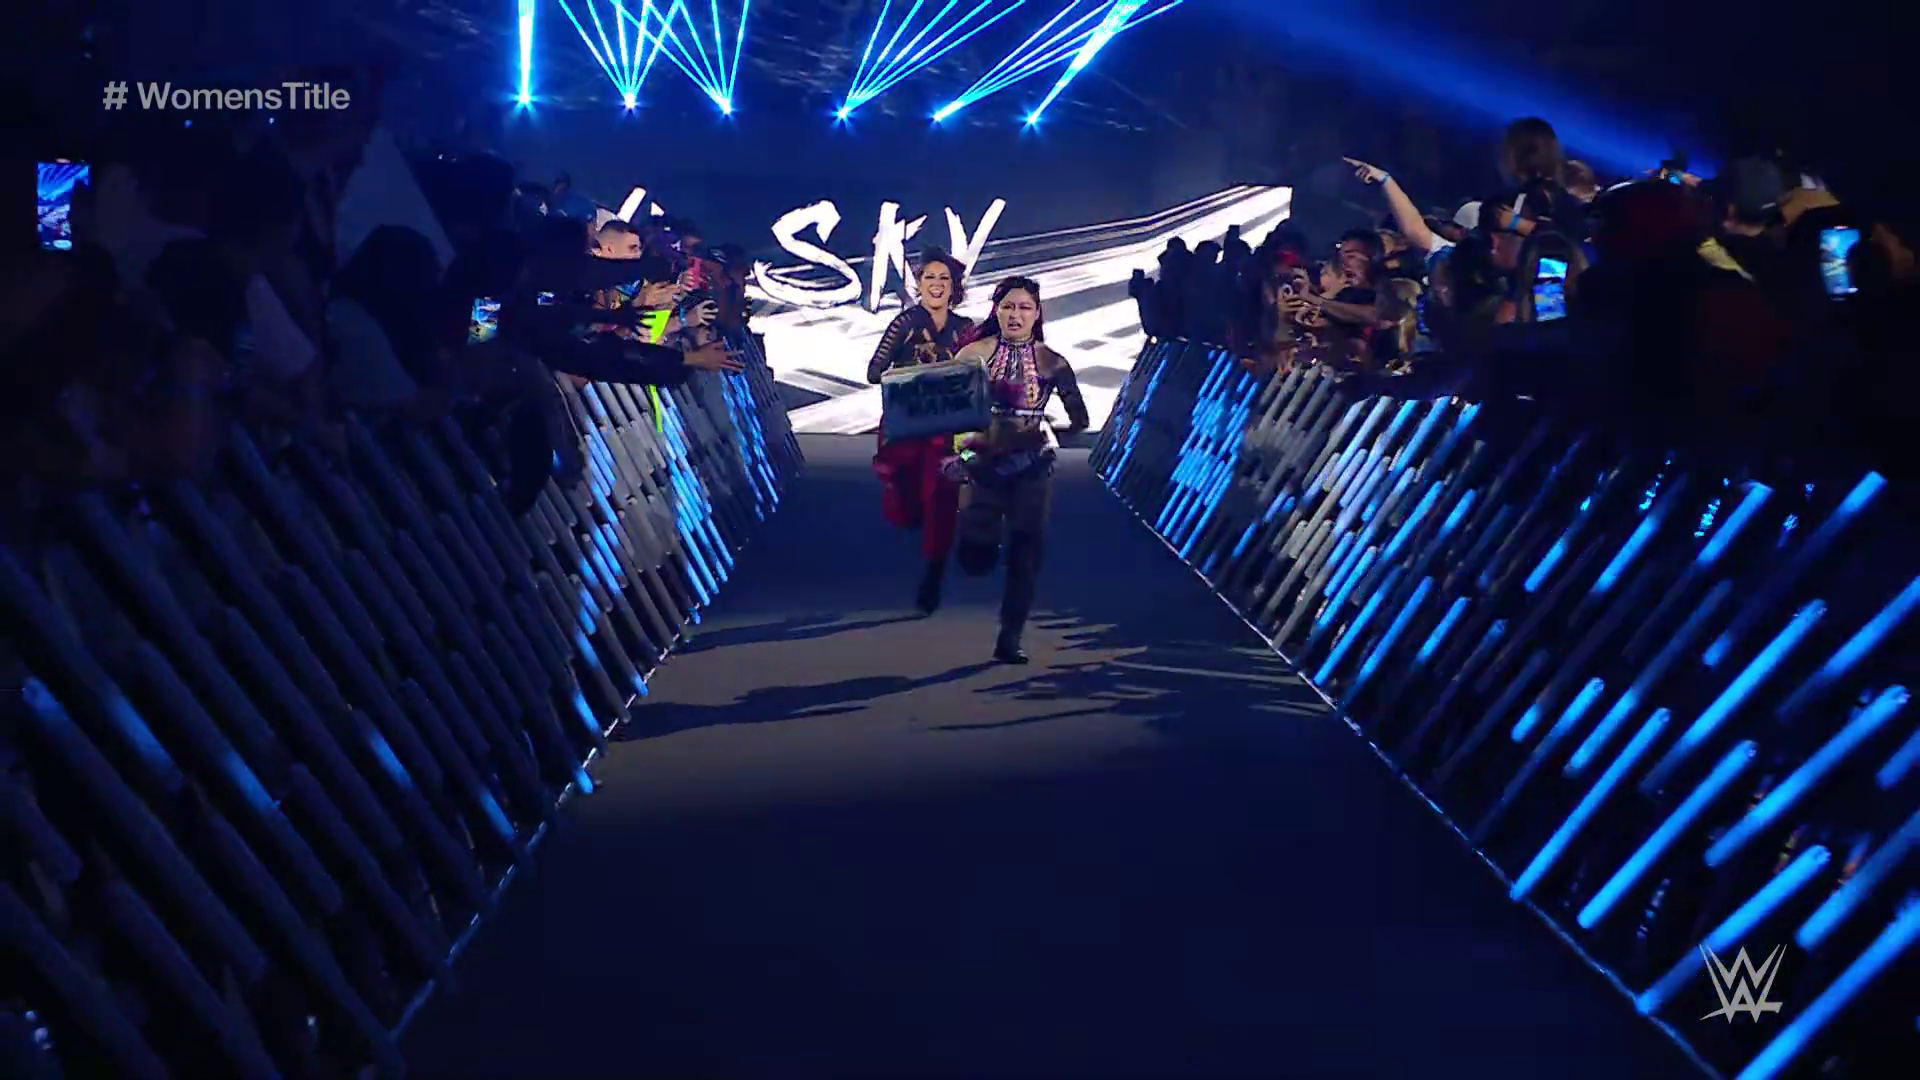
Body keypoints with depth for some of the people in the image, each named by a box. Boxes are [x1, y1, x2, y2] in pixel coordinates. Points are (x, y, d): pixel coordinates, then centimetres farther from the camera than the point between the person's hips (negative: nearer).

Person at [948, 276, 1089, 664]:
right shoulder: (975, 354, -2)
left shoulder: (1051, 363, 0)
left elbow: (1079, 419, 4)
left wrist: (1052, 432, -10)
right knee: (976, 557, -3)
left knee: (1027, 551, 0)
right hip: (984, 461, -1)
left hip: (1032, 465, 1)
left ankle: (1010, 638, 13)